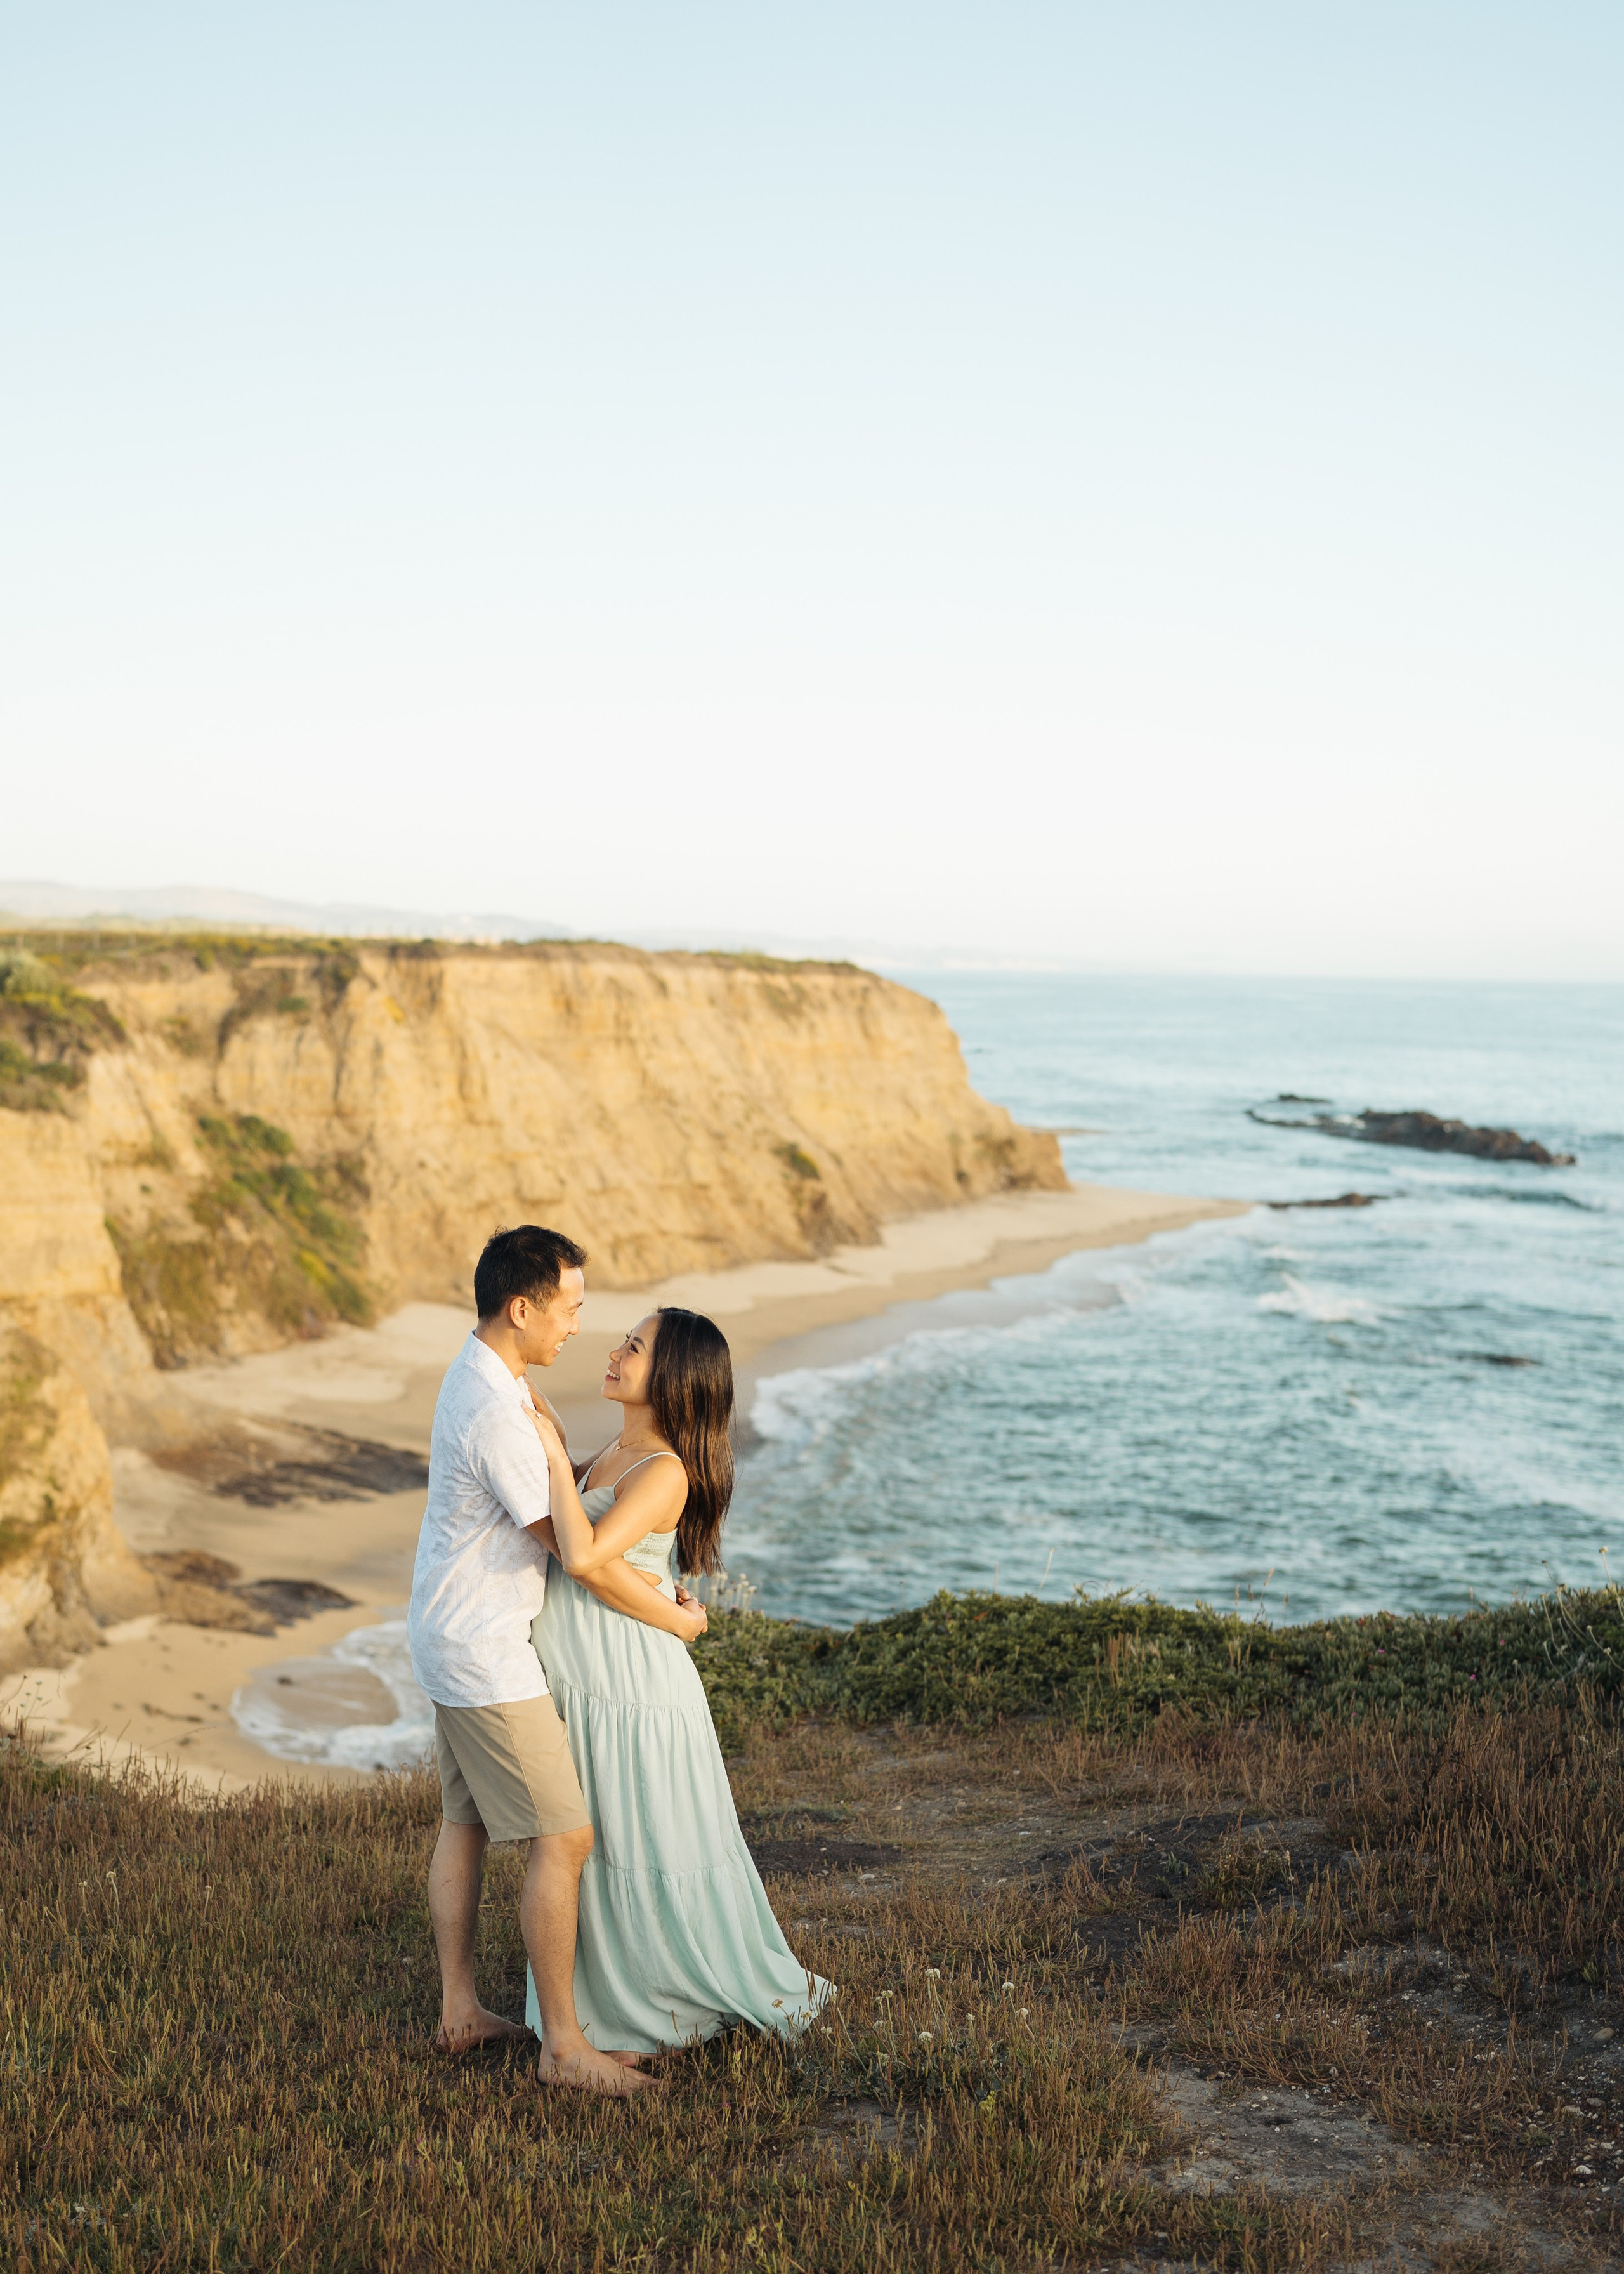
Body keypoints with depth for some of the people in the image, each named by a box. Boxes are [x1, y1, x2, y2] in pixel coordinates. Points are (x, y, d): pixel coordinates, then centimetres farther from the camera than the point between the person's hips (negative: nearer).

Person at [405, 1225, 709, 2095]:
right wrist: (677, 1620, -10)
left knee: (465, 1824, 18)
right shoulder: (497, 1417, -27)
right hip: (487, 1656, -11)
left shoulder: (480, 1374, 5)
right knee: (562, 1837, -5)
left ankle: (460, 2011, 29)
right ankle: (563, 2045, 4)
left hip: (451, 1639, 11)